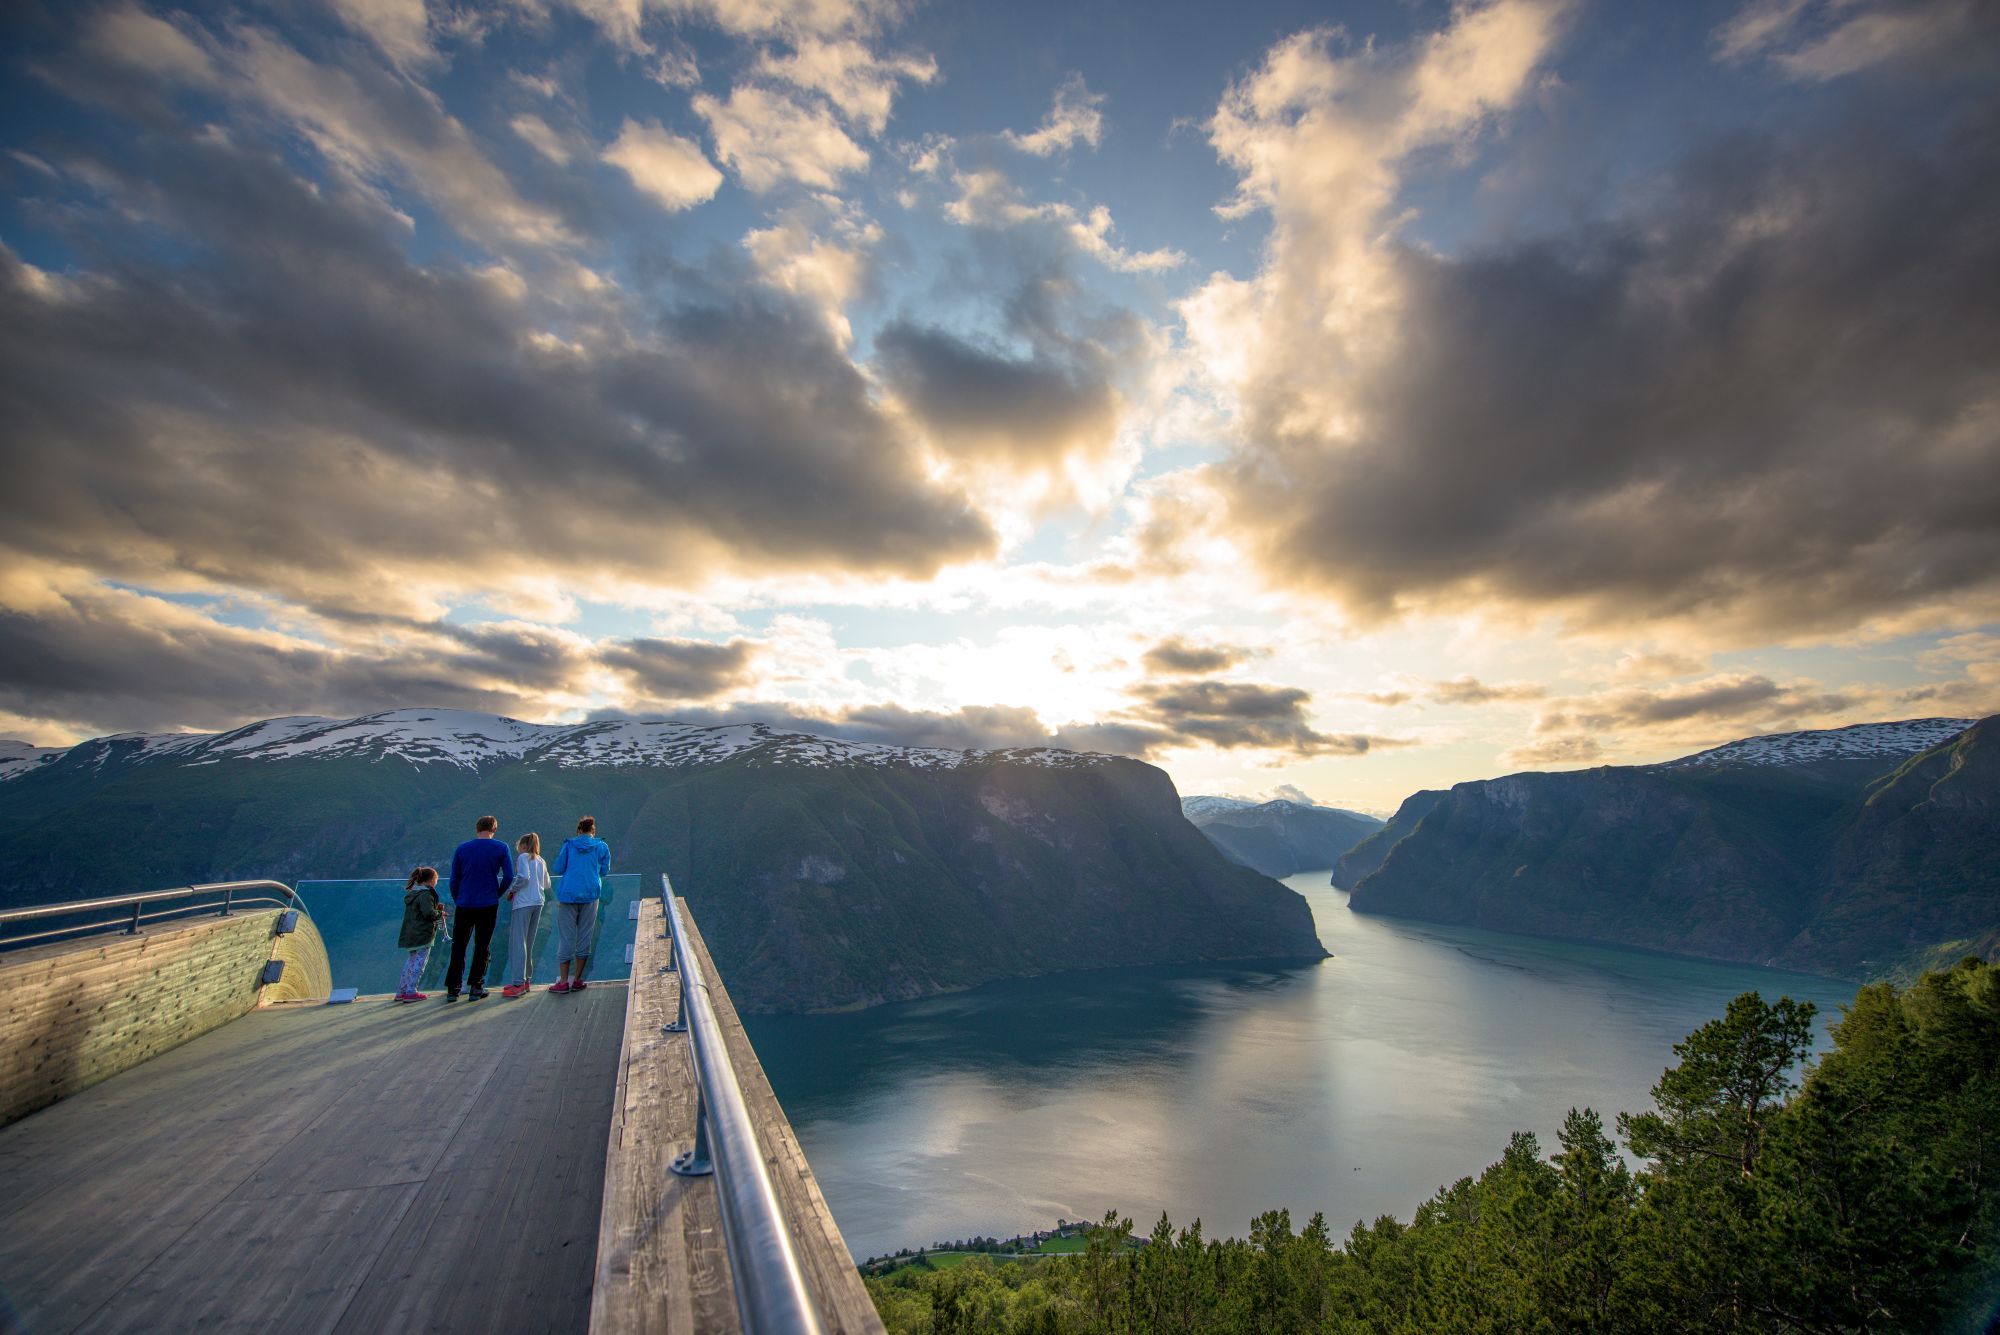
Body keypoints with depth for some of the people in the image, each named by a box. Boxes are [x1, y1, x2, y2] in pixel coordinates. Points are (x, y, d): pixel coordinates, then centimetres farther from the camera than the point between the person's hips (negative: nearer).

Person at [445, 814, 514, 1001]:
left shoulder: (462, 849, 3)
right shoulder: (501, 848, -3)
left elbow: (454, 880, 5)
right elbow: (509, 877, -7)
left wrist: (457, 902, 16)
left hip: (464, 906, 1)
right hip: (488, 906, -1)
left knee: (458, 948, 11)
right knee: (482, 947, 8)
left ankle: (452, 989, 11)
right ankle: (476, 987, 10)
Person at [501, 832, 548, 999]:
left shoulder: (523, 857, -2)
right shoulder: (541, 861, 18)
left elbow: (524, 877, -17)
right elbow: (547, 884, 19)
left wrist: (511, 891, -5)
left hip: (524, 902, -7)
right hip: (538, 903, 7)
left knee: (517, 943, -8)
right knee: (528, 943, 14)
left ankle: (519, 984, -14)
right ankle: (526, 979, 17)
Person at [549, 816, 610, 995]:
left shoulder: (568, 845, 3)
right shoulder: (602, 847, 3)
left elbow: (558, 869, 5)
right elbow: (604, 871, 8)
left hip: (568, 894, 0)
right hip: (590, 895, 1)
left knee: (566, 938, 3)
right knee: (584, 938, 8)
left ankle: (563, 982, 2)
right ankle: (577, 980, 11)